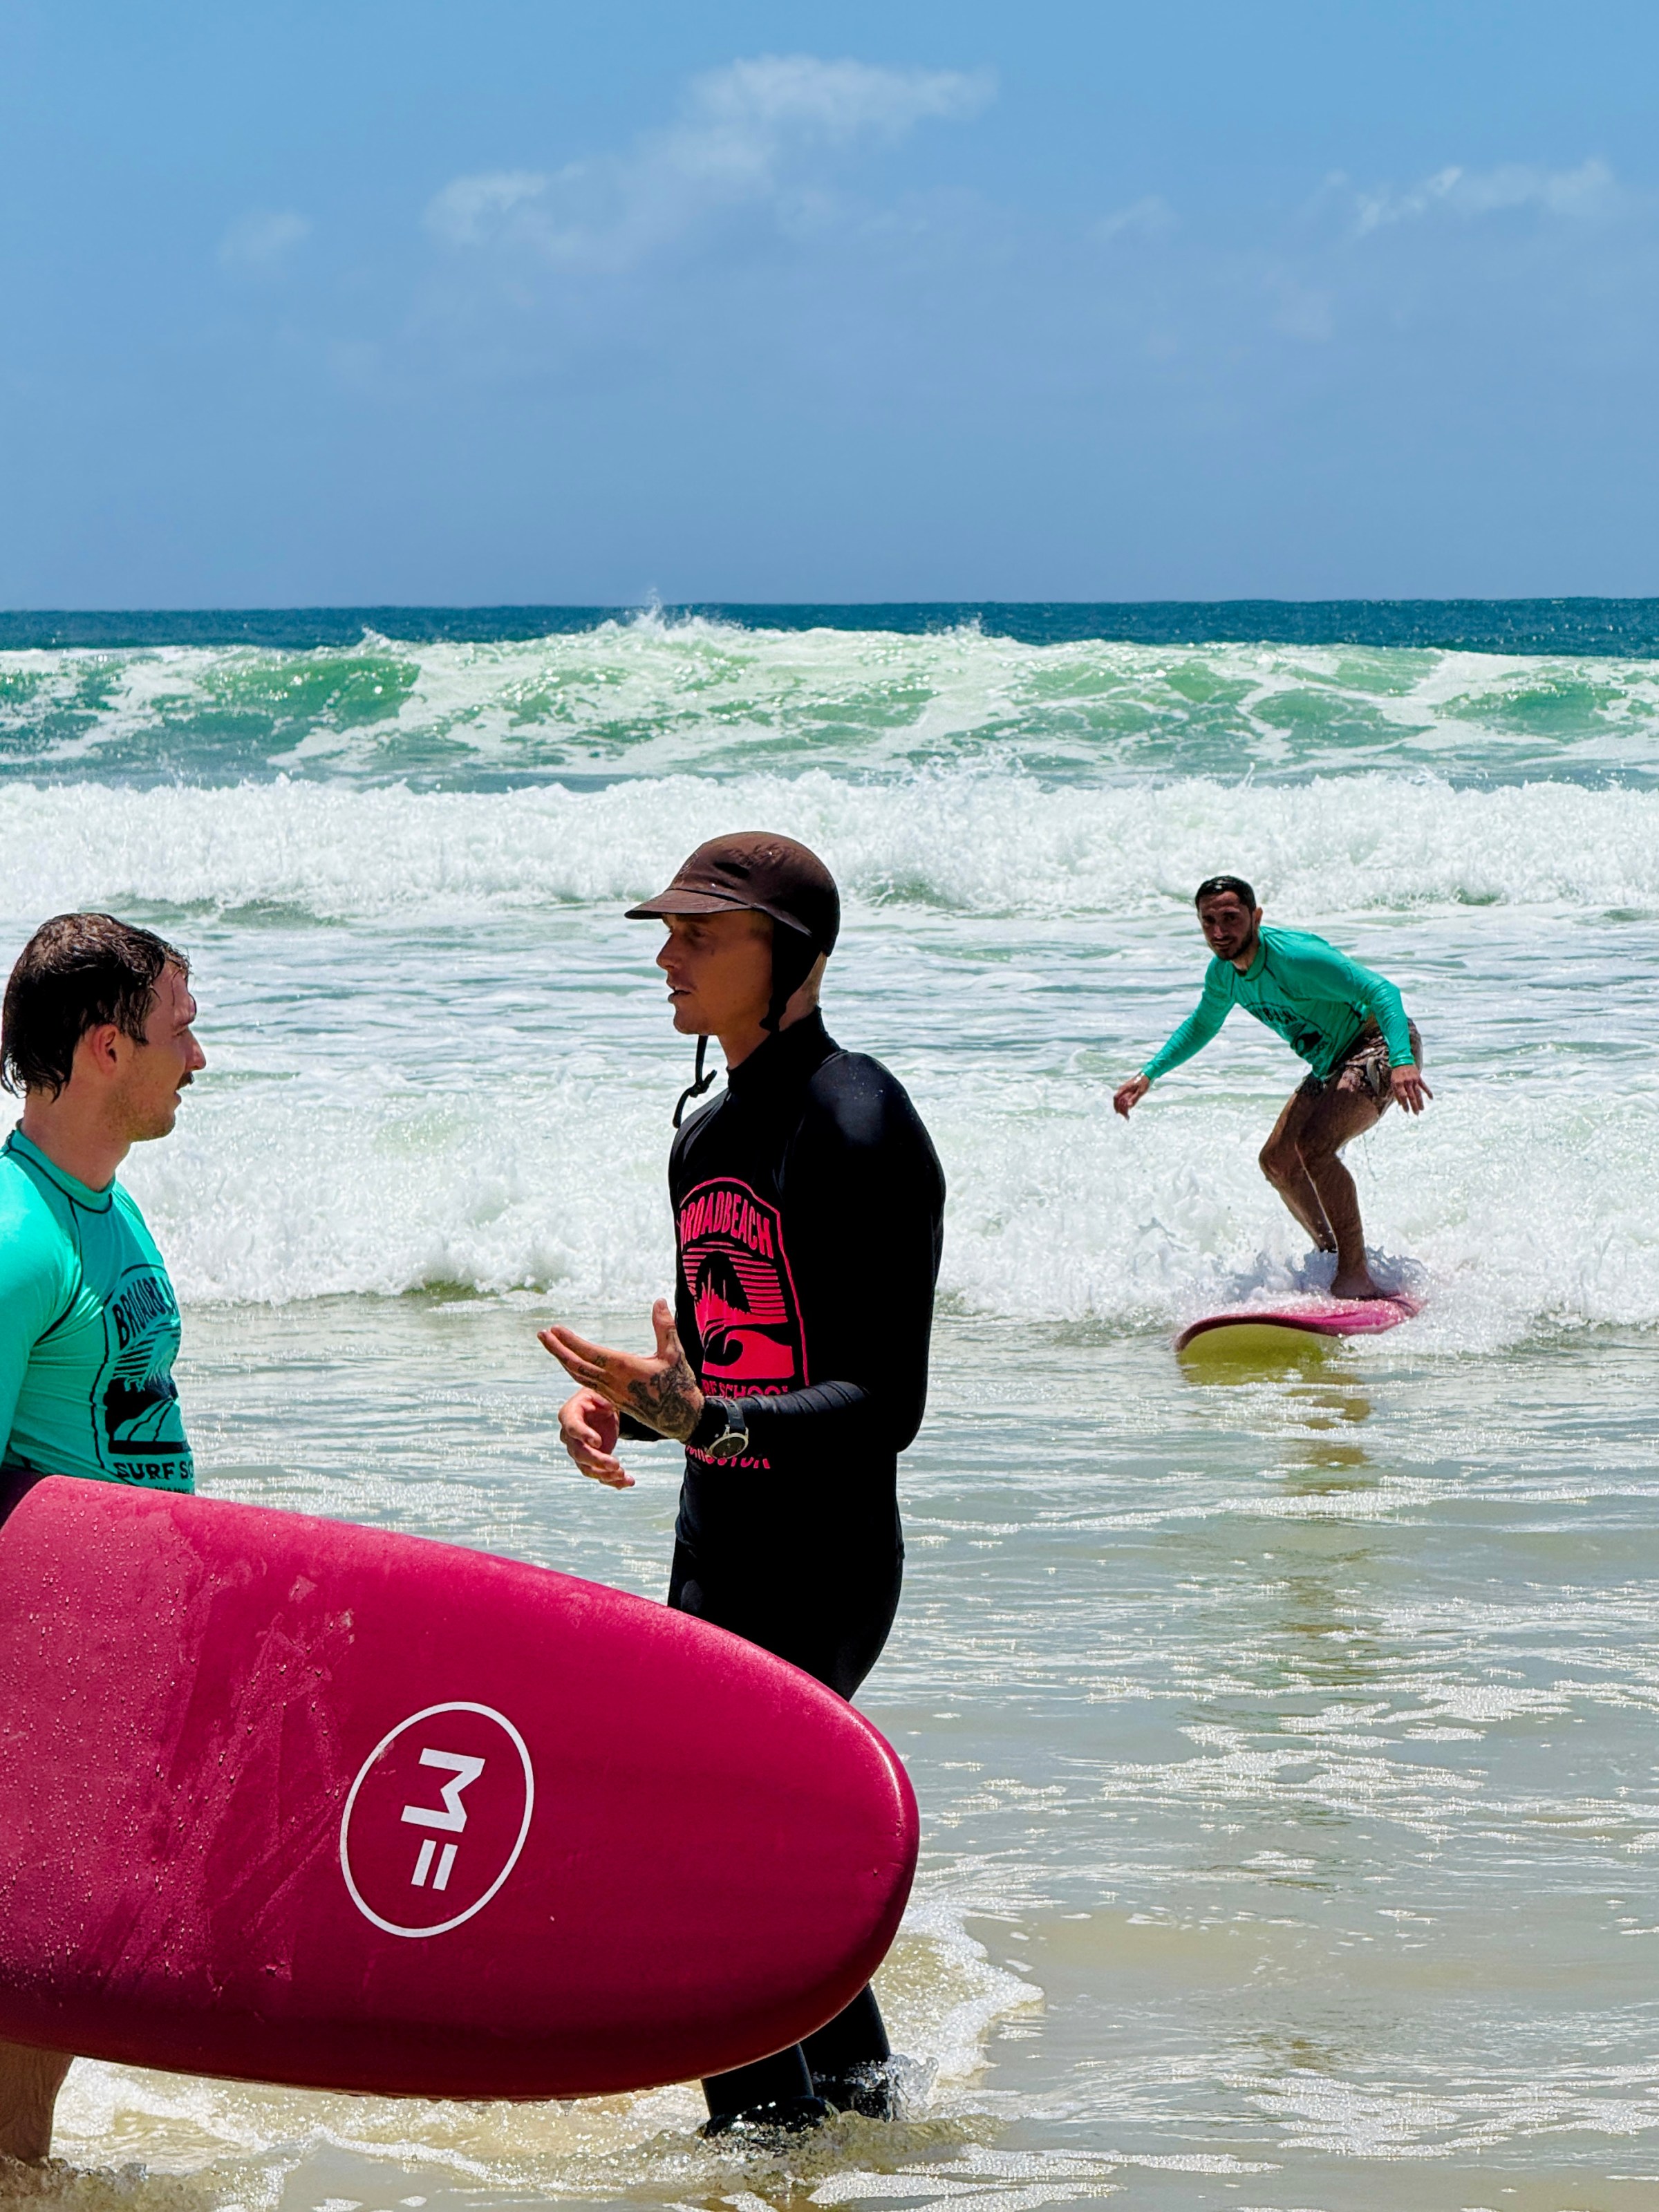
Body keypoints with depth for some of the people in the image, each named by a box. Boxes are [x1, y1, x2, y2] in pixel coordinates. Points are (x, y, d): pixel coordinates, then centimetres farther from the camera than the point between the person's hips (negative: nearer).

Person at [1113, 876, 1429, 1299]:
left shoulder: (1292, 956, -28)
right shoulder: (1224, 974, 0)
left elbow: (1381, 990, -35)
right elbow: (1202, 1025, 23)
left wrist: (1402, 1062, -49)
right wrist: (1148, 1075, 16)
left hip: (1382, 1043, -10)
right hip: (1333, 1064, 10)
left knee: (1314, 1147, -27)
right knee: (1278, 1161, 10)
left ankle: (1356, 1277, -26)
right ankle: (1332, 1258, 27)